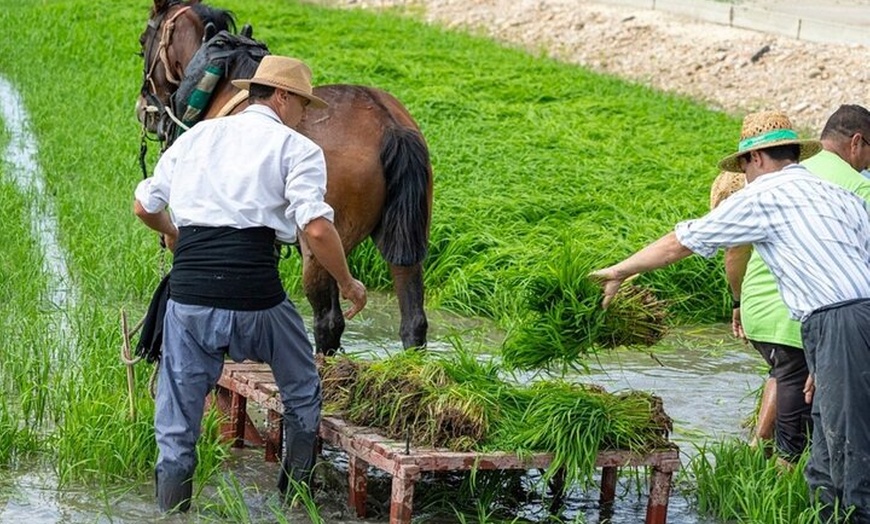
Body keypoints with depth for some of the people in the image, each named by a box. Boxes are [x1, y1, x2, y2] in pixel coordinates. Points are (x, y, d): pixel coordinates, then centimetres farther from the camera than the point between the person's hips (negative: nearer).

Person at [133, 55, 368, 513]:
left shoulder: (197, 135, 17)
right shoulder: (296, 149, 2)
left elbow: (144, 206, 21)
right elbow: (316, 229, -11)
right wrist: (347, 284, 3)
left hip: (188, 290, 3)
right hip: (254, 292, -3)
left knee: (177, 425, 12)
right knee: (302, 393, 24)